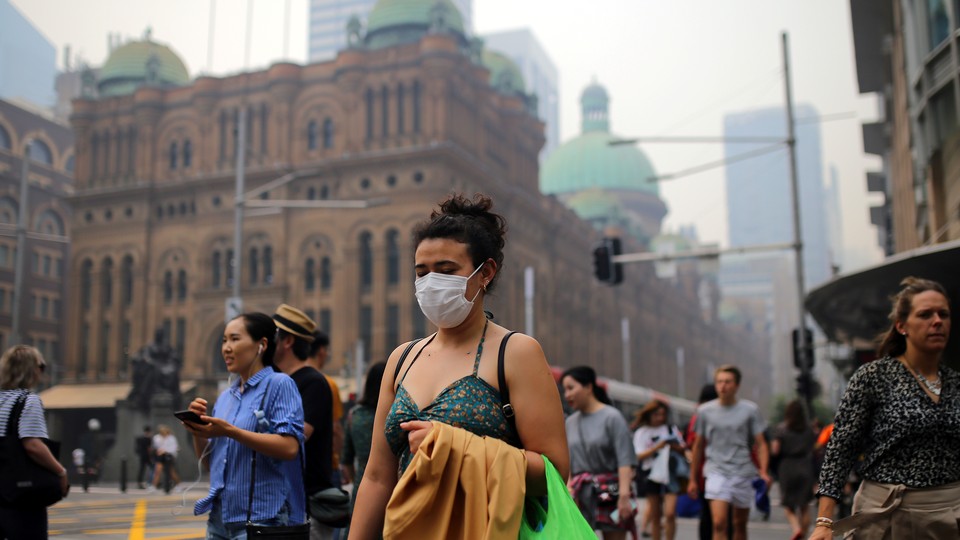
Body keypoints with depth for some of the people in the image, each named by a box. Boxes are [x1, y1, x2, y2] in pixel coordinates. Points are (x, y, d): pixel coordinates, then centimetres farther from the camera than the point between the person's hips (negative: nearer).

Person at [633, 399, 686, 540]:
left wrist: (677, 447, -7)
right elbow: (640, 456, -6)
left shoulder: (671, 430, 10)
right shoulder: (641, 433, 5)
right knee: (655, 516, 6)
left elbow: (683, 451, 15)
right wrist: (657, 447, -18)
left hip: (670, 472, 0)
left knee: (670, 513, -12)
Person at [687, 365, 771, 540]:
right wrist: (693, 479, 13)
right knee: (719, 523, -16)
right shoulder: (704, 411, 4)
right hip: (716, 472, -1)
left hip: (743, 473, 1)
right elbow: (698, 445, 12)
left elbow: (760, 444, 2)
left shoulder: (750, 409, 2)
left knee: (740, 524, 12)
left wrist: (763, 471, -13)